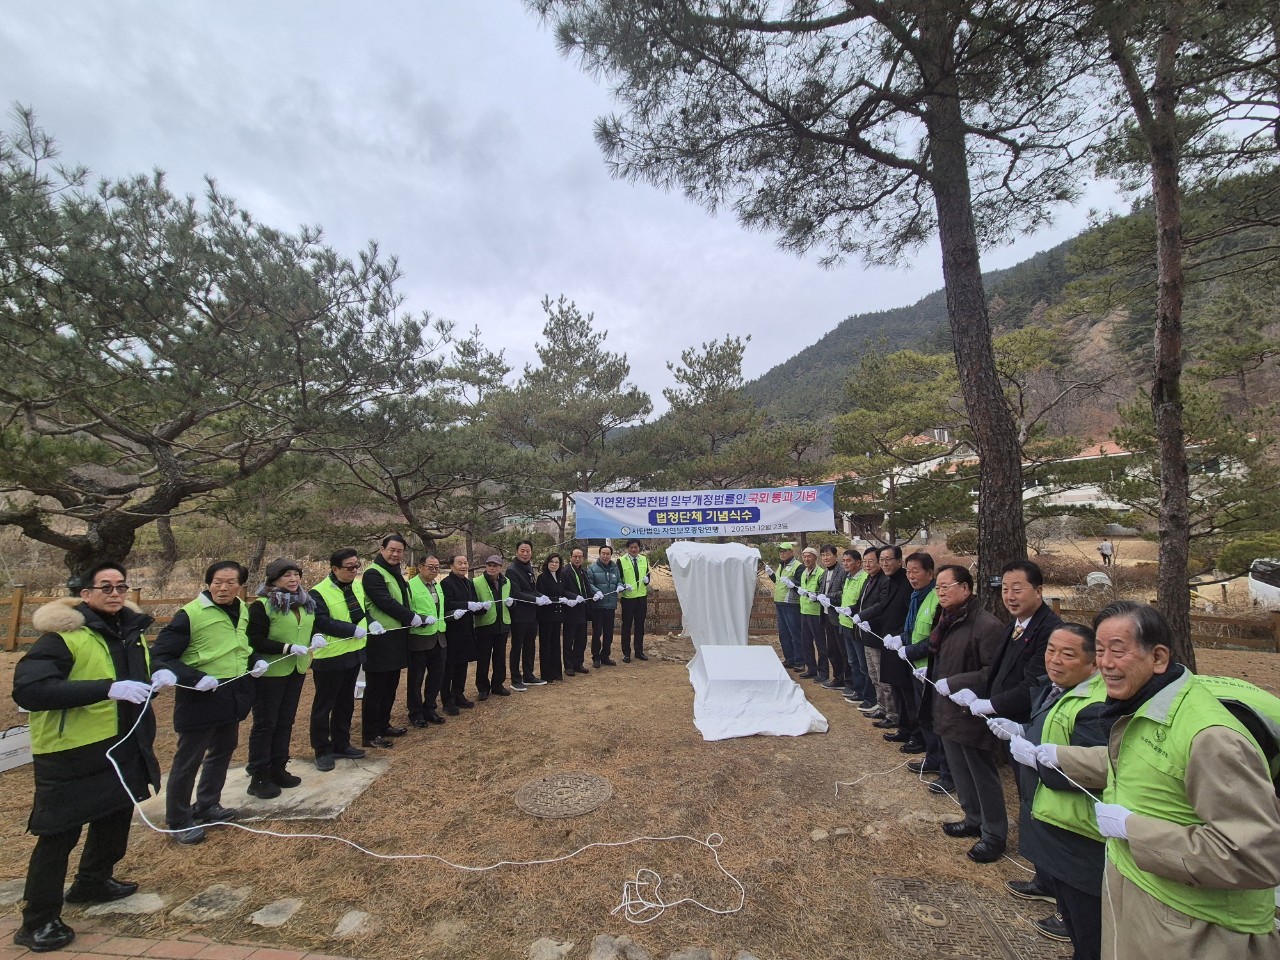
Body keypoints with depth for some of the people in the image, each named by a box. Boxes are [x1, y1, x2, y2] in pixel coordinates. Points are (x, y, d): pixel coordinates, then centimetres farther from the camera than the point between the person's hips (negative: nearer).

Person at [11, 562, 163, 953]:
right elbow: (27, 690, -29)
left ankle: (92, 883, 43)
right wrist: (107, 688, -37)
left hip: (121, 746, 8)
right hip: (71, 754, -8)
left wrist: (155, 677, -5)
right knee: (59, 834, 4)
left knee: (115, 816, 21)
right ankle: (37, 921, 21)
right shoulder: (62, 634, -19)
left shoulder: (130, 629, 4)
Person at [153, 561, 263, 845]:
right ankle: (178, 821, 24)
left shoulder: (243, 611, 3)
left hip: (233, 696, 7)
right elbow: (161, 655, -17)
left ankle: (206, 806, 38)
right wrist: (195, 678, -26)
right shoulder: (190, 614, -18)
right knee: (188, 760, 6)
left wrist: (256, 661, 1)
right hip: (200, 698, -7)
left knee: (222, 751, 20)